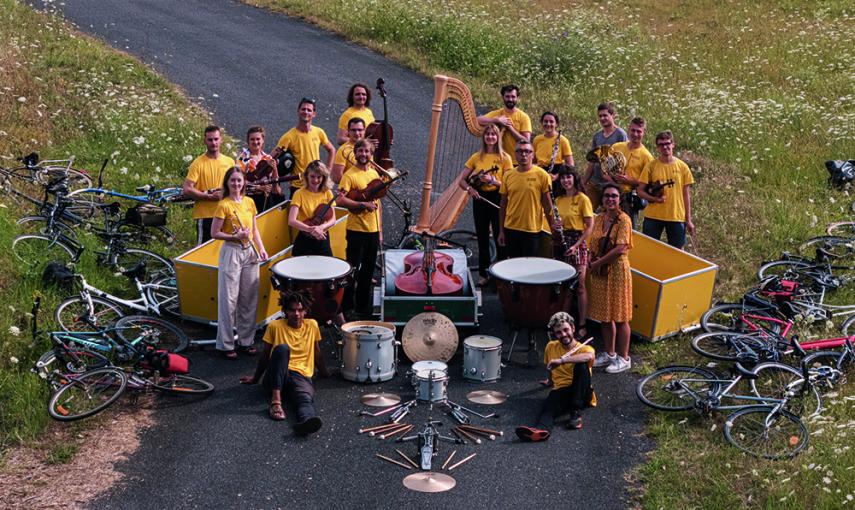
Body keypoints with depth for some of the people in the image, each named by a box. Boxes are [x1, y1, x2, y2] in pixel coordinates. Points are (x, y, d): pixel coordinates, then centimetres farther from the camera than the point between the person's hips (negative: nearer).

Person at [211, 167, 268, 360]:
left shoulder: (249, 202, 8)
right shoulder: (224, 205, -9)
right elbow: (214, 233, -9)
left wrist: (261, 249, 3)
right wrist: (236, 236, -20)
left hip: (249, 252, 6)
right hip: (231, 252, -6)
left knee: (249, 298, 9)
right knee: (229, 299, -3)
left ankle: (246, 340, 20)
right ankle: (226, 344, 5)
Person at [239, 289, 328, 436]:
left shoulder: (312, 325, 10)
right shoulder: (275, 326, 4)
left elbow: (317, 351, 25)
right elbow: (265, 355, 15)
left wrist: (324, 372, 35)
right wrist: (255, 378, 24)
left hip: (301, 376, 1)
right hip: (276, 377, 0)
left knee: (306, 398, -38)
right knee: (282, 348, -34)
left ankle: (306, 420, -76)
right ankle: (275, 400, -43)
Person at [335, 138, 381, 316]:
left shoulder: (374, 173, 11)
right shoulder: (350, 175, -10)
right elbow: (340, 200, -21)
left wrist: (379, 231, 16)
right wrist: (363, 204, -24)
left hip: (373, 230, 7)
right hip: (356, 230, -6)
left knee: (368, 270, 14)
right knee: (353, 269, -1)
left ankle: (364, 307, 26)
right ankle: (348, 307, 10)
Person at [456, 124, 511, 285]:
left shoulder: (504, 158, -1)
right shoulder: (477, 157, 7)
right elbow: (461, 180, 7)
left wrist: (493, 181, -22)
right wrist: (469, 188, -13)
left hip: (497, 199, -3)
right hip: (480, 199, 3)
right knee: (482, 238, 9)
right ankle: (484, 274, 17)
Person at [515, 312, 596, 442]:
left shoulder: (583, 348, -4)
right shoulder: (551, 347, 12)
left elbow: (589, 356, -31)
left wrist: (561, 360, -33)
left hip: (581, 395, -3)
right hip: (560, 391, 3)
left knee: (581, 364, -31)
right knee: (548, 405, -33)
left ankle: (576, 412, -29)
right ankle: (541, 430, -67)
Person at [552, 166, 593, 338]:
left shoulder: (582, 199, -7)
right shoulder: (559, 200, 12)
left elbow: (589, 227, -10)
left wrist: (576, 245, -17)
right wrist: (555, 227, -2)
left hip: (577, 242, -6)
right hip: (561, 242, 6)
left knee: (579, 285, -5)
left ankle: (582, 326, -2)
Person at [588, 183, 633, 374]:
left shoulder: (623, 220, -12)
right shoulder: (599, 219, 9)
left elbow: (620, 249, -19)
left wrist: (598, 263, -15)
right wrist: (590, 259, -5)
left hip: (617, 270, -7)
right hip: (600, 272, 7)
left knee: (620, 316, 0)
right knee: (604, 315, 13)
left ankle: (623, 358, 9)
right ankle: (609, 353, 26)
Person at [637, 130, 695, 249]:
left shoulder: (682, 167, 4)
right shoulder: (651, 166, 1)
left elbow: (686, 195, 7)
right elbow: (640, 191, 1)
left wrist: (688, 220, 4)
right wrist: (654, 198, -18)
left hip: (677, 217, 1)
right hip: (653, 216, -1)